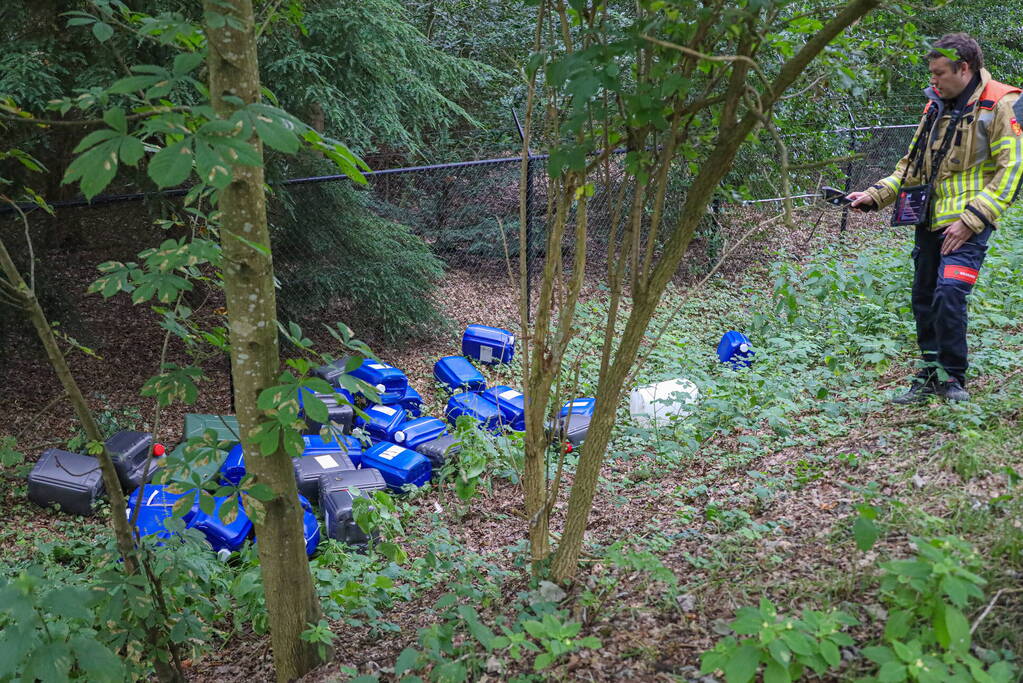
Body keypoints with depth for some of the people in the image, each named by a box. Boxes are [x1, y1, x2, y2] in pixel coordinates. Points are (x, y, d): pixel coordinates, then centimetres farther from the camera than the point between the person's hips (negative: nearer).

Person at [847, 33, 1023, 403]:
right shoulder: (936, 105, 15)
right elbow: (913, 164, 21)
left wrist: (971, 219, -17)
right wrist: (875, 195, 7)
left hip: (967, 222, -7)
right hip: (930, 219, 7)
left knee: (949, 294, -19)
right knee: (924, 298, 9)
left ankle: (951, 377, -2)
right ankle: (931, 375, 22)